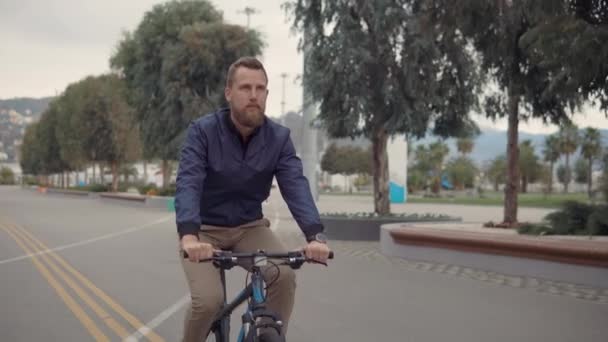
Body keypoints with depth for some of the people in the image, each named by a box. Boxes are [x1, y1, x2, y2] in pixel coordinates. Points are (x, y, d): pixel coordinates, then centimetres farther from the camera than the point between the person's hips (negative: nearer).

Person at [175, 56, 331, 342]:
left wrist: (315, 235, -39)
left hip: (249, 227, 3)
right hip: (204, 230, -2)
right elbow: (188, 184, -29)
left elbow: (296, 186, -21)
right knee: (208, 300, -23)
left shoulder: (279, 137, -10)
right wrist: (189, 236, -48)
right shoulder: (202, 131, -18)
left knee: (284, 276, -25)